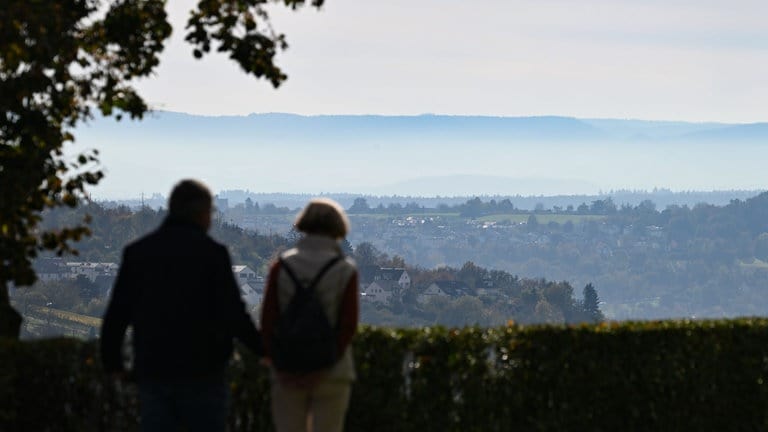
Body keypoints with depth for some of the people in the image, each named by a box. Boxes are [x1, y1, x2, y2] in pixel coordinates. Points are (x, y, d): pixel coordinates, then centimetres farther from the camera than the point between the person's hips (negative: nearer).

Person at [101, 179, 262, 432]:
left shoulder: (137, 252, 4)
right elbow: (234, 316, -12)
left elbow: (116, 314, 4)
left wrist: (111, 361, 17)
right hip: (202, 374, -3)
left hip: (153, 374, 3)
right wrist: (263, 348, 3)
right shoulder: (212, 253, -8)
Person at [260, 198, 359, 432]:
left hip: (287, 374, 1)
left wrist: (277, 363, -2)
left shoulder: (281, 266, 0)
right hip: (332, 373, -1)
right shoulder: (345, 270, -3)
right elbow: (348, 323, -8)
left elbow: (268, 318, -4)